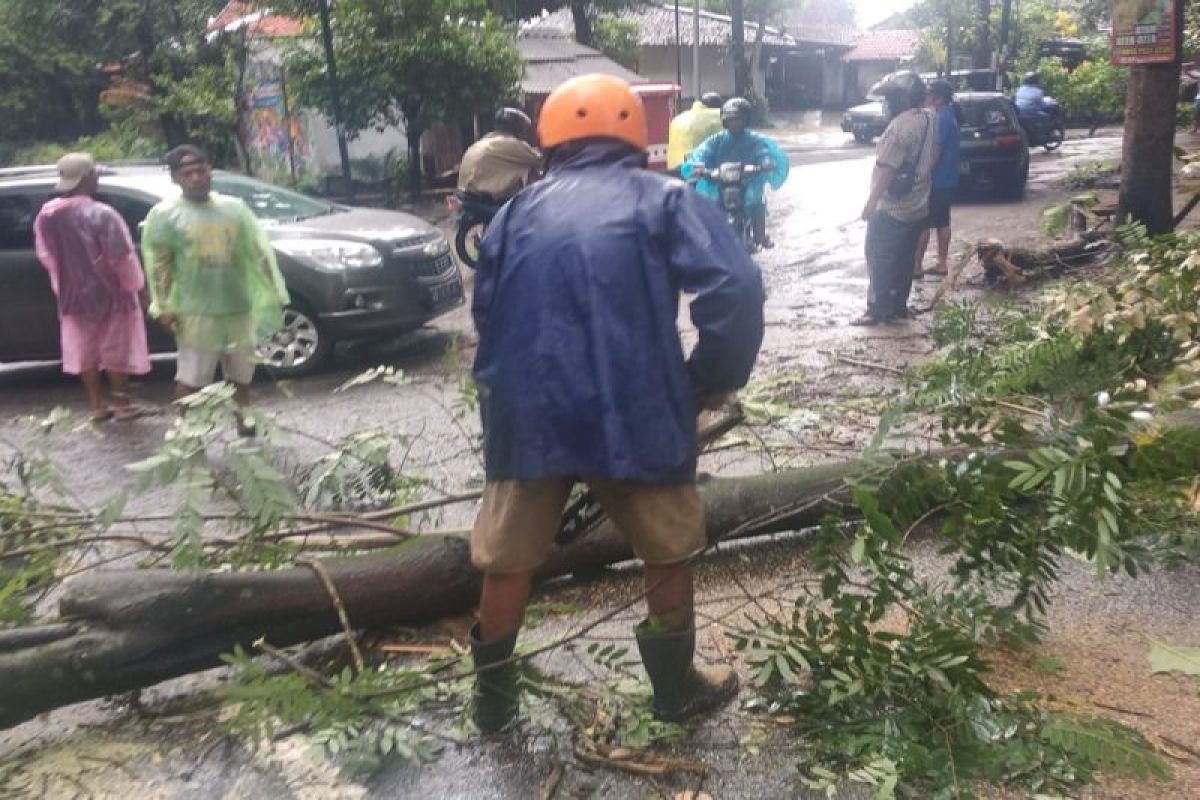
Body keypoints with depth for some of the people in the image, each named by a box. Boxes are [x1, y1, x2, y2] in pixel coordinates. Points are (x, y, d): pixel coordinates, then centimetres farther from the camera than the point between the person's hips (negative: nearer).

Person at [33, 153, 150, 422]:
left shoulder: (45, 216, -2)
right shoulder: (101, 214, -22)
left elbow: (46, 257, 8)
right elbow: (122, 258, -19)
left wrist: (64, 288, 20)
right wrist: (136, 285, -4)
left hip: (73, 296, 5)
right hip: (110, 294, -5)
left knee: (84, 352, 15)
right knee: (116, 351, 8)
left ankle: (97, 406, 22)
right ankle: (123, 403, 16)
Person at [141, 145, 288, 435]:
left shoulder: (234, 207, 6)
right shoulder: (165, 214, -4)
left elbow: (259, 251, 8)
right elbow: (158, 264, -3)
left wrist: (273, 295, 6)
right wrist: (164, 307, -10)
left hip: (239, 308, 4)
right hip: (196, 313, -4)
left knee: (241, 375, 17)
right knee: (190, 378, 0)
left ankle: (243, 424, 34)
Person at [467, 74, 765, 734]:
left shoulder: (519, 211, 16)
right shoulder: (664, 199, 6)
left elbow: (486, 314, 16)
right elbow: (735, 289, -9)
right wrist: (715, 380, 3)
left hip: (526, 413, 3)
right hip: (631, 412, -3)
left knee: (508, 558, 20)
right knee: (669, 549, 19)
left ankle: (494, 698, 33)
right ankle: (676, 686, 33)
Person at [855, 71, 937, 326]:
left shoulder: (902, 124, -20)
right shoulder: (929, 119, 7)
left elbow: (887, 168, -21)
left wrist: (872, 202, -18)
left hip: (892, 207, -8)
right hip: (917, 205, 8)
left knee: (879, 258, 0)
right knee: (904, 259, 13)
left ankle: (878, 310, 2)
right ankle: (899, 306, 20)